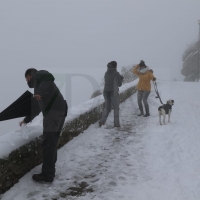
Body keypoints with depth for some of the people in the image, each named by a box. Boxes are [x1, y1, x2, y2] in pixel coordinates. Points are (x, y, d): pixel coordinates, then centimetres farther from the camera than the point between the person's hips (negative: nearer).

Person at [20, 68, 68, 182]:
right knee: (52, 142, 12)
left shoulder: (40, 76, 8)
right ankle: (50, 172, 19)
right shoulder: (40, 85, 33)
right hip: (59, 111, 10)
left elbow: (50, 79, -18)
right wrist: (27, 120, 46)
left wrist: (40, 93, -33)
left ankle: (47, 175, -6)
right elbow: (37, 107, 39)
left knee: (48, 143, -9)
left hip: (54, 111, -10)